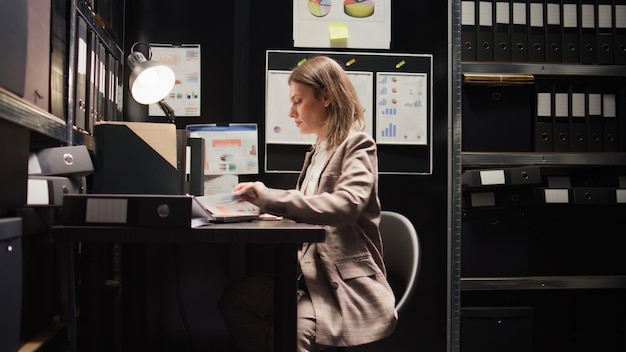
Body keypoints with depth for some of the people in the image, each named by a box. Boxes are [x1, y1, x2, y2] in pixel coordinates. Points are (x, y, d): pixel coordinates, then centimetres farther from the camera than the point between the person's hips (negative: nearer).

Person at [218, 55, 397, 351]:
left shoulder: (357, 143, -6)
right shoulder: (319, 150, 17)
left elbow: (345, 205, -24)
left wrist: (271, 198, -22)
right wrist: (263, 201, 1)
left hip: (349, 285, -7)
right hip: (313, 276, 7)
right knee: (235, 298, -15)